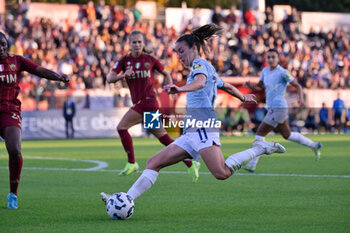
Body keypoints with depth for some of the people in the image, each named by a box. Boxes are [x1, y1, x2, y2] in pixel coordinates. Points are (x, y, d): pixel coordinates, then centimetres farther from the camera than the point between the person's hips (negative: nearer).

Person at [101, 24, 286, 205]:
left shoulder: (200, 64, 0)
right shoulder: (208, 69, 27)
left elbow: (200, 82, -24)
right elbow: (227, 86, 43)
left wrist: (180, 89, -44)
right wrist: (243, 98, 63)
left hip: (202, 125, -10)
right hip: (191, 132, 10)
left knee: (222, 173, -27)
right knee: (154, 163, 1)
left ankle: (260, 149, -10)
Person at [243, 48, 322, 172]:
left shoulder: (283, 73, -12)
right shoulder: (265, 71, 10)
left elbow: (297, 86, -7)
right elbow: (259, 87, 16)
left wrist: (301, 98, -23)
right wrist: (250, 85, -5)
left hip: (278, 108, -9)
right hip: (272, 109, 9)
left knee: (260, 133, -9)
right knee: (287, 135, 20)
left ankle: (252, 164, -5)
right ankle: (314, 146, 34)